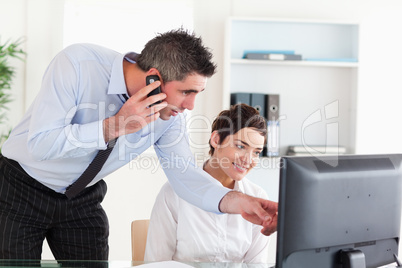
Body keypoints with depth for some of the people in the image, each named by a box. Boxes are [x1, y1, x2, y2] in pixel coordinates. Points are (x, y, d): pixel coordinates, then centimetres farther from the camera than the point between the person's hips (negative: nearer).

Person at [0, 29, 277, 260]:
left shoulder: (170, 114, -14)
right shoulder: (78, 65, -30)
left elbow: (183, 172, -10)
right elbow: (39, 143, -33)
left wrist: (235, 201, -27)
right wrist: (116, 125, -39)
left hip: (83, 199, 4)